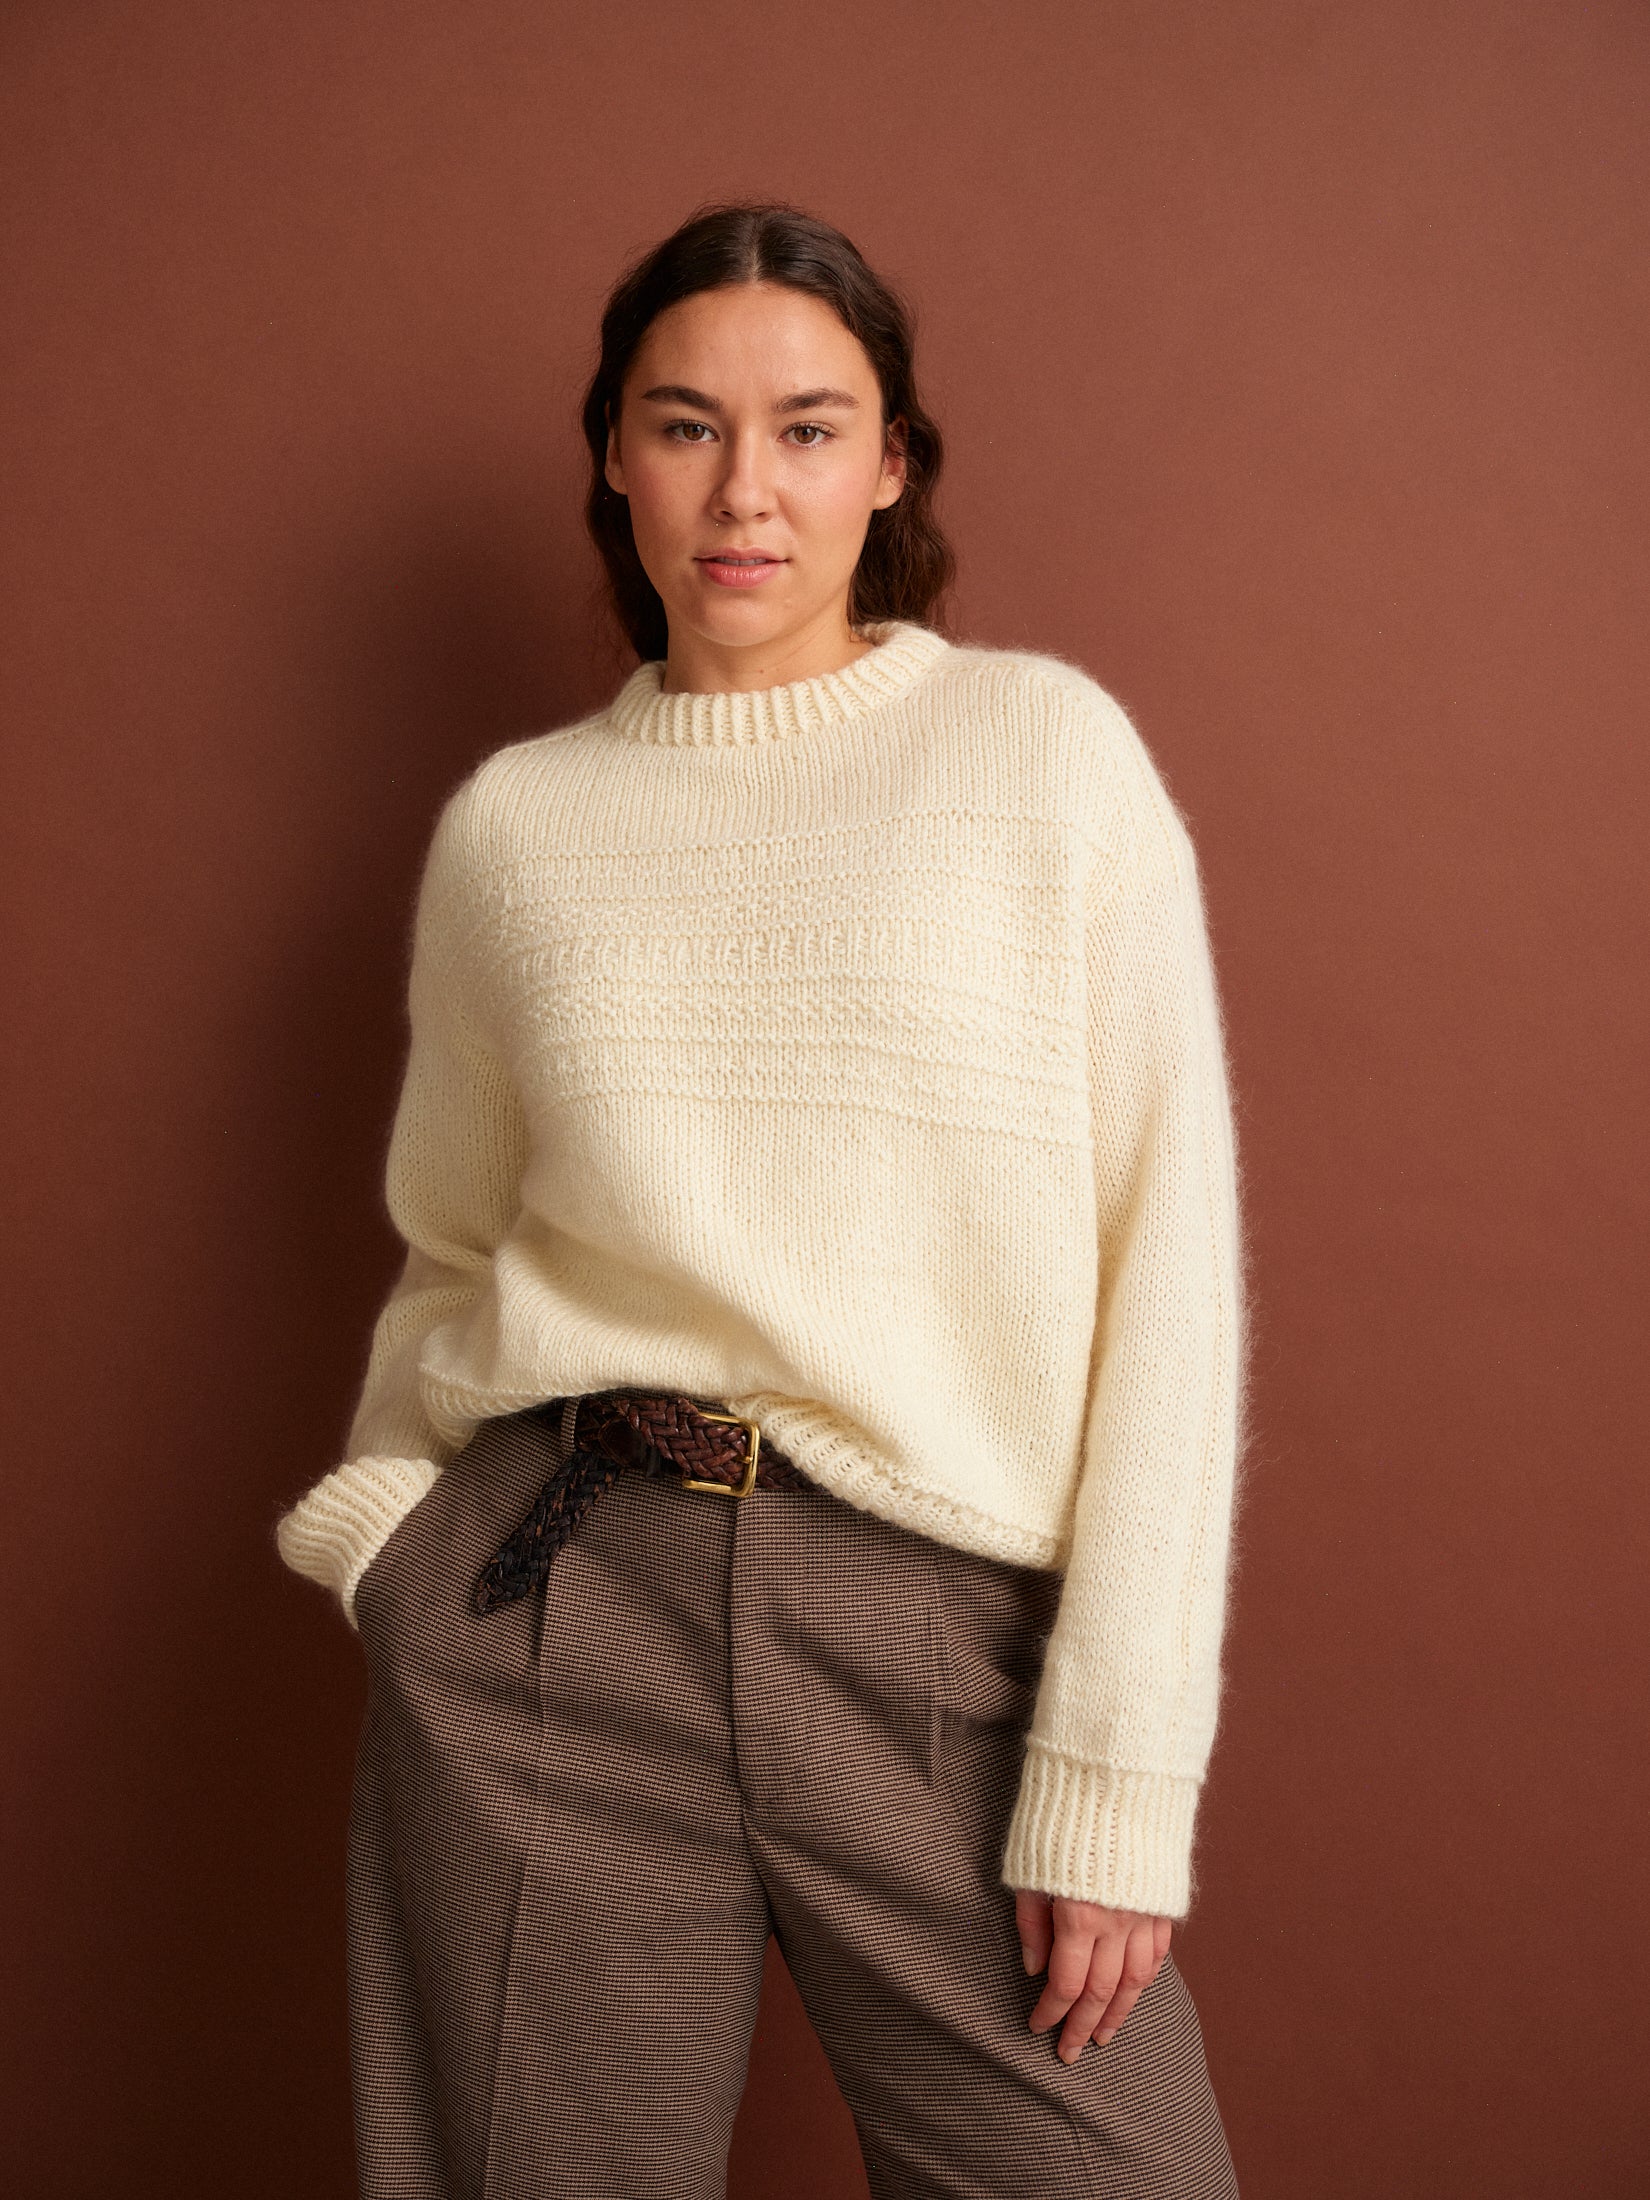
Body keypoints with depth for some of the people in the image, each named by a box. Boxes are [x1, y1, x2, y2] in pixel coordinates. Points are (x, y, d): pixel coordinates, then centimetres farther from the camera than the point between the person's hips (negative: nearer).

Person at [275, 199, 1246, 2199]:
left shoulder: (1045, 747, 0)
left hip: (947, 1633, -1)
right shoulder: (512, 823, 8)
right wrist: (377, 1517, 0)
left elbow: (1166, 1256, -4)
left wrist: (1116, 1771, -8)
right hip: (554, 1608, 2)